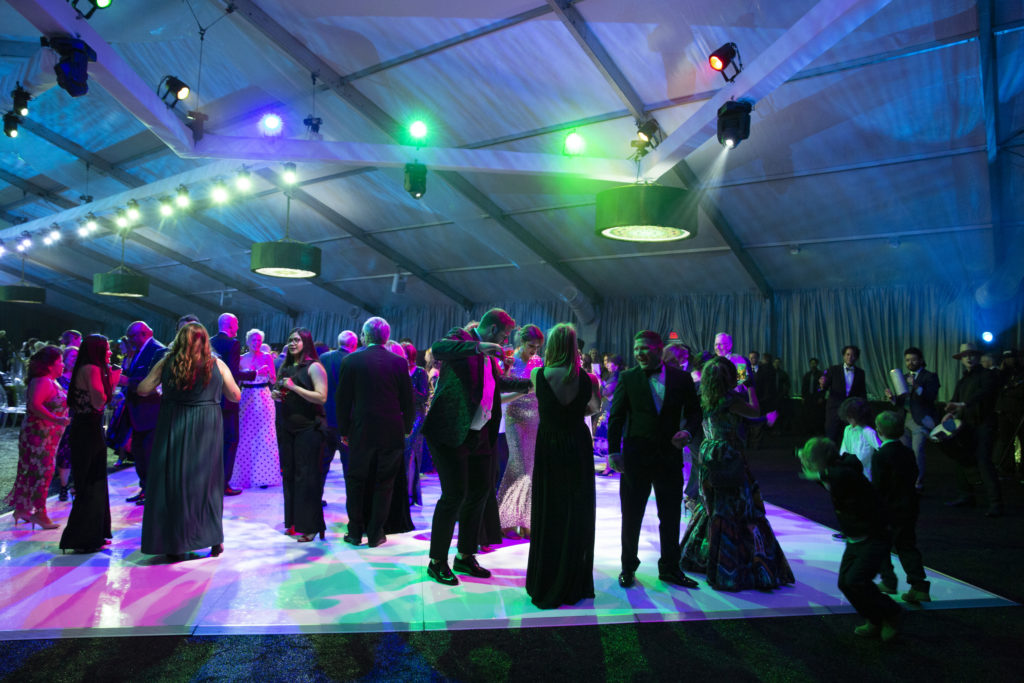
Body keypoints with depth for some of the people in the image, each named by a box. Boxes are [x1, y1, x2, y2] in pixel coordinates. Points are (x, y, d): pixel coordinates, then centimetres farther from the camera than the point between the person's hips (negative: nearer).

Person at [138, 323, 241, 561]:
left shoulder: (167, 363, -2)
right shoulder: (217, 365, 0)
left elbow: (142, 390, 0)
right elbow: (236, 396, 5)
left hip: (173, 427, 0)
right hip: (207, 427, 0)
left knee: (173, 481, 8)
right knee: (207, 479, 10)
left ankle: (175, 544, 11)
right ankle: (214, 539, 14)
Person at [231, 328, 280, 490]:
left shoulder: (267, 357, 2)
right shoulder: (241, 359, 6)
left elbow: (273, 380, -1)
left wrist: (268, 372, -19)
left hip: (263, 399, -2)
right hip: (246, 399, 2)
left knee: (264, 437, -2)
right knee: (245, 437, 2)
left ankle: (263, 475, 5)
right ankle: (245, 474, 12)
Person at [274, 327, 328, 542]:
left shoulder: (314, 367, -8)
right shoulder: (285, 367, 12)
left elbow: (321, 397, -18)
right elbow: (277, 392, 26)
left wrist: (294, 387, -19)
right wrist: (275, 394, 3)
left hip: (308, 427, -7)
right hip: (286, 427, 7)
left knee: (306, 475, -4)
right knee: (289, 473, 10)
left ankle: (309, 527, 3)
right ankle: (293, 522, 21)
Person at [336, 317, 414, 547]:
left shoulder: (351, 361, -5)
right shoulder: (399, 362, -2)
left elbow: (342, 399, -2)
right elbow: (408, 400, 2)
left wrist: (343, 430, 8)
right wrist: (407, 427, 14)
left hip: (361, 432, -1)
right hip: (392, 433, 1)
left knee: (356, 481, 13)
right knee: (384, 484, 9)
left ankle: (355, 532, 17)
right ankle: (375, 533, 14)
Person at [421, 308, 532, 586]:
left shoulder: (488, 354, 17)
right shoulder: (460, 336, -7)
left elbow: (498, 382, 34)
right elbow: (438, 349, -29)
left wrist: (529, 383, 38)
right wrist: (478, 347, -38)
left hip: (480, 434, 9)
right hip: (451, 432, -9)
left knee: (480, 492, 12)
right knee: (454, 494, -8)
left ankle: (465, 556, 27)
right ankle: (436, 562, 8)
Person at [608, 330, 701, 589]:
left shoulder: (681, 378, 1)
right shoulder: (627, 378, -2)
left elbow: (694, 411, 8)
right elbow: (616, 417, -1)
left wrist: (688, 431, -12)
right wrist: (614, 451, -7)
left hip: (670, 456, 1)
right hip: (636, 458, -1)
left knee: (671, 516, 11)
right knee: (631, 516, 9)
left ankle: (670, 568, 29)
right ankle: (628, 567, 26)